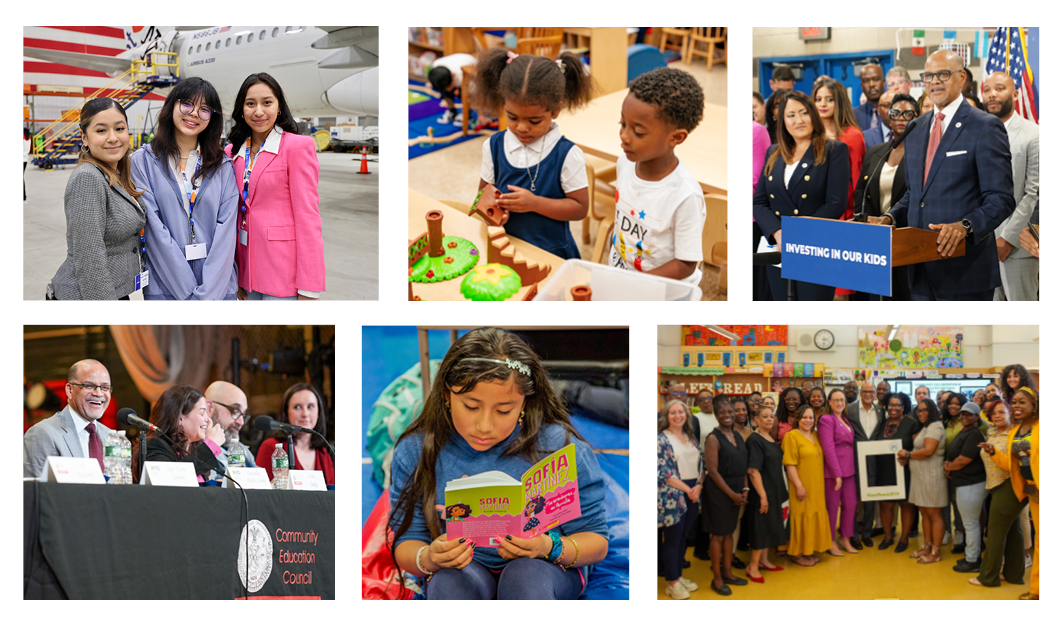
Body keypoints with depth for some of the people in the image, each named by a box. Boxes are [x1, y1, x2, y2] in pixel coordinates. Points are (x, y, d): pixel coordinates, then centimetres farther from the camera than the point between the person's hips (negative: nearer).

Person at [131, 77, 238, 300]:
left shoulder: (223, 166, 7)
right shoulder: (144, 161, 1)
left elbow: (226, 228, -2)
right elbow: (154, 227, -7)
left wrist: (208, 293, -13)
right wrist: (188, 292, -14)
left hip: (219, 288, 2)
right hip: (164, 288, -2)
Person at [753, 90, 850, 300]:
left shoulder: (834, 151, 1)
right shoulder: (773, 154, 15)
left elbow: (836, 204, -9)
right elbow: (759, 202, 9)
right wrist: (777, 233, -9)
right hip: (778, 251, 5)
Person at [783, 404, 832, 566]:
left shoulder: (815, 436, 12)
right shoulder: (792, 436, -10)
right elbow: (790, 464, -15)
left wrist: (822, 485, 13)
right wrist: (799, 486, -19)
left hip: (817, 486, 7)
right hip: (802, 487, -7)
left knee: (815, 516, 10)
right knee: (801, 517, -2)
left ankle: (809, 551, 21)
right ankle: (797, 554, 8)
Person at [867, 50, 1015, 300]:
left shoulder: (985, 127, -6)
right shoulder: (916, 129, 16)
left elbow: (1001, 198, -12)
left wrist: (966, 226, -28)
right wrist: (891, 218, 3)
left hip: (965, 267, -6)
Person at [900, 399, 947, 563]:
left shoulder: (935, 427, -12)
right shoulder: (925, 428, 19)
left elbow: (928, 450, -21)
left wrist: (908, 454, -11)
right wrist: (907, 458, -1)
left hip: (932, 476, -10)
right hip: (921, 476, 10)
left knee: (934, 514, -4)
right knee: (925, 512, 13)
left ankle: (936, 552, 0)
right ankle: (927, 546, 20)